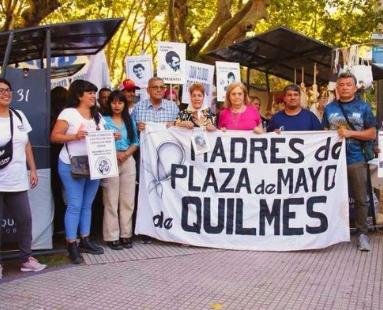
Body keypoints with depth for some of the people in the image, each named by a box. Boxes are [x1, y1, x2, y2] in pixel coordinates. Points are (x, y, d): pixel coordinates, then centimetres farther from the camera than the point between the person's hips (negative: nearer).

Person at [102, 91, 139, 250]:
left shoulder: (130, 120, 14)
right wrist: (114, 154, -17)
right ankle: (111, 237, 3)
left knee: (128, 201, 5)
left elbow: (135, 142, 9)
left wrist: (125, 154, -9)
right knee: (111, 201, -3)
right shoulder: (104, 120, 3)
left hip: (128, 161, 4)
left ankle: (126, 234, 13)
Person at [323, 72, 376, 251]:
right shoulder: (329, 108, 8)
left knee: (360, 199, 3)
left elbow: (372, 134, -1)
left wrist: (350, 133, -13)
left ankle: (362, 233, 13)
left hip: (356, 160, -2)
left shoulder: (363, 107, 2)